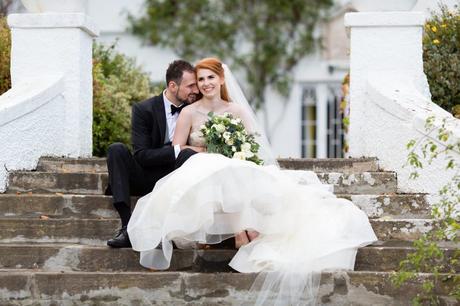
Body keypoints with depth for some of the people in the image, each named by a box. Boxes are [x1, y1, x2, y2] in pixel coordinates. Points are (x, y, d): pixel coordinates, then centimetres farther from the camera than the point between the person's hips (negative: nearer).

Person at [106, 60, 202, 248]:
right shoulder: (144, 110, -5)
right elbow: (141, 155, -14)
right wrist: (177, 150, -24)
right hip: (147, 179, -1)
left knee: (190, 154, -28)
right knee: (116, 150, -25)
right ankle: (127, 227, -37)